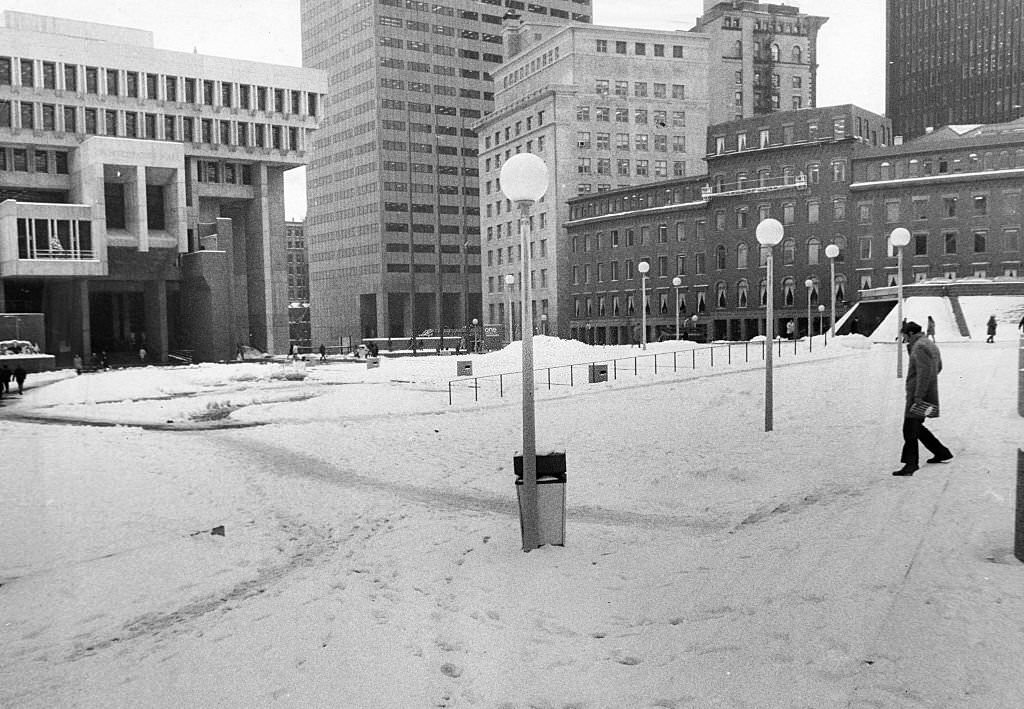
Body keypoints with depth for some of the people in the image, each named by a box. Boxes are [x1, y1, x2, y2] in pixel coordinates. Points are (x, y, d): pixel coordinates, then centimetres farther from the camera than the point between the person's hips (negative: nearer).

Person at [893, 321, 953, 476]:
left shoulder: (919, 347, -15)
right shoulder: (931, 345, 18)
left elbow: (924, 372, -23)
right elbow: (938, 367, 31)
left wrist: (919, 396, -24)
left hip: (918, 396, -10)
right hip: (930, 393, 10)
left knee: (910, 430, -8)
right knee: (915, 427, 19)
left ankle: (910, 464, -8)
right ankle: (942, 452, 27)